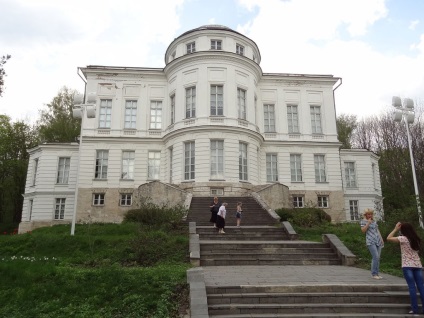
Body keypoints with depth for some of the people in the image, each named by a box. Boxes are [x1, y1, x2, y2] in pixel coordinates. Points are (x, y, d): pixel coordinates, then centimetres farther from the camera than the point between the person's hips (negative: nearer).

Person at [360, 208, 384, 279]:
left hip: (378, 241, 6)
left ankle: (377, 273, 12)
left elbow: (377, 230, 23)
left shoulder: (374, 221, 18)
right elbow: (363, 230, -10)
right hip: (371, 242, -6)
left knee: (377, 258, 5)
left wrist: (381, 239, 17)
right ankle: (374, 274, -8)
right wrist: (368, 223, -14)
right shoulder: (363, 221, 1)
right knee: (376, 257, -15)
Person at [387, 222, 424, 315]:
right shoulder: (416, 239, 10)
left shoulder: (403, 238, -9)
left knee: (412, 287, -4)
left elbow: (389, 238, -10)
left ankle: (415, 309, -3)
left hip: (407, 265, -6)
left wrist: (395, 229, 0)